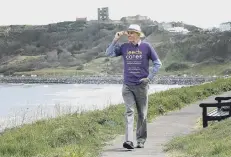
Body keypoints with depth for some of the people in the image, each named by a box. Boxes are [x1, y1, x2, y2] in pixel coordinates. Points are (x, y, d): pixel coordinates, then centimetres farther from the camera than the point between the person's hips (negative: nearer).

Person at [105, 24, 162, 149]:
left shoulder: (146, 47, -1)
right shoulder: (124, 47, 5)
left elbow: (157, 63, 5)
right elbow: (109, 53, 1)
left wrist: (149, 78, -2)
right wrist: (115, 40, -7)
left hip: (141, 86, -1)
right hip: (127, 86, 1)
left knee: (142, 114, 7)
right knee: (129, 112, -11)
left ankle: (141, 141, 19)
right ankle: (128, 141, -20)